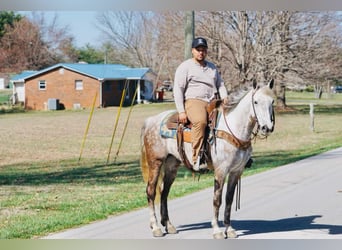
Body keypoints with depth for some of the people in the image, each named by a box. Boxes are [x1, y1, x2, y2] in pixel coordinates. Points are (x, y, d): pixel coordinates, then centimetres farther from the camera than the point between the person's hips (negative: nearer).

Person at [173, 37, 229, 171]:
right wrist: (181, 111, -11)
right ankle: (197, 159, -39)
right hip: (193, 101, -6)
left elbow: (220, 84, 31)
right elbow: (178, 89, -1)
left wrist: (224, 97, 7)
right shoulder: (185, 67, 6)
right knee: (200, 121, -39)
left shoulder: (212, 67, 25)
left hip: (212, 103, 6)